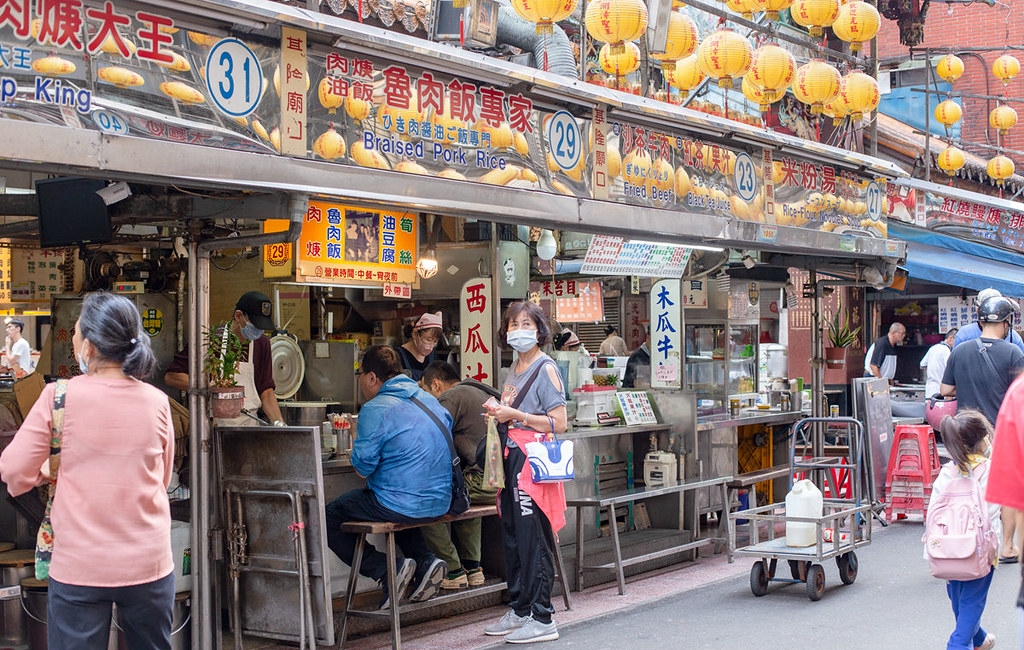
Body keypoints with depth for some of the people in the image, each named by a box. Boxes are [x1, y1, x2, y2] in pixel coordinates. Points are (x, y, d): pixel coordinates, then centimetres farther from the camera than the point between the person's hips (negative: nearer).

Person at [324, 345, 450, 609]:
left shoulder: (376, 409, -15)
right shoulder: (430, 400, 9)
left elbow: (363, 467, -14)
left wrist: (356, 446, 9)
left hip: (404, 506, -8)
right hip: (440, 504, 8)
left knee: (328, 517, 10)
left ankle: (386, 570, -3)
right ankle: (425, 561, 17)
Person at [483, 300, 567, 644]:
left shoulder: (546, 368, -9)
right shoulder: (515, 367, 16)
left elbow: (558, 422, -15)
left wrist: (514, 415, -15)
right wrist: (497, 413, 9)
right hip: (512, 459, 9)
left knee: (533, 540, -7)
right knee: (512, 537, 12)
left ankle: (542, 619, -1)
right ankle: (519, 610, 22)